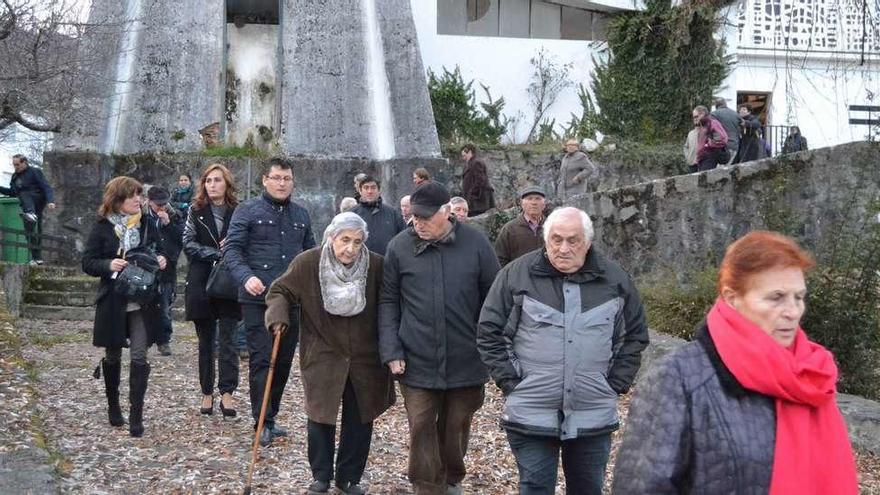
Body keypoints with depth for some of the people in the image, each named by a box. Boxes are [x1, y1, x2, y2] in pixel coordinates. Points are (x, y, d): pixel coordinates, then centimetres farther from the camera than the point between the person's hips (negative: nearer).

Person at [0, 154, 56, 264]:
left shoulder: (35, 172, -1)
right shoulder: (15, 176, 20)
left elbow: (46, 187, -11)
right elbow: (12, 193, 29)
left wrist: (50, 201, -27)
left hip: (37, 201, -6)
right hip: (28, 206, 6)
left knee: (24, 194, -32)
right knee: (30, 231, -1)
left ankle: (30, 213, -58)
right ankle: (37, 258, -2)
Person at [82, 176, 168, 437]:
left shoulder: (146, 225, 3)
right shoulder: (103, 227, -3)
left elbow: (160, 253, 14)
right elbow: (88, 262, -3)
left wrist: (161, 260, -8)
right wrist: (109, 265, -22)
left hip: (142, 301, 1)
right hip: (113, 301, -1)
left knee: (139, 357, -7)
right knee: (113, 356, 13)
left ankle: (136, 415, -1)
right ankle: (113, 406, 32)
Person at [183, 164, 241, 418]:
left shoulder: (238, 211, 1)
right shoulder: (195, 211, 4)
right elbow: (188, 244, -2)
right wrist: (216, 253, -12)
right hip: (201, 283, 1)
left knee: (228, 339, -6)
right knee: (205, 340, 8)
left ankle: (227, 393, -6)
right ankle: (207, 393, 15)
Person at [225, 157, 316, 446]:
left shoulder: (301, 215, 14)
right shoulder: (248, 211, -2)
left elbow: (310, 253, 21)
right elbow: (231, 248, -7)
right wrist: (246, 276, -22)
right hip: (258, 299, -5)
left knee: (284, 360, 10)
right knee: (261, 359, -6)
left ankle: (271, 417, 23)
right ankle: (262, 423, 0)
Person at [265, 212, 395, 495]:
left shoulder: (376, 266, -10)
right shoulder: (307, 263, -10)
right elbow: (280, 291, 2)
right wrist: (278, 316, -17)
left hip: (365, 359, 1)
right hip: (322, 357, -1)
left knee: (359, 420, 9)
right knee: (320, 418, 3)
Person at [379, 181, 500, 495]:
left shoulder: (476, 243, -4)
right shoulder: (399, 247, -3)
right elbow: (388, 302, 2)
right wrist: (391, 351, -5)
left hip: (466, 361, 1)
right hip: (417, 362, -1)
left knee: (456, 429, 15)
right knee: (421, 430, 1)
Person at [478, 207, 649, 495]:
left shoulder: (615, 279, 2)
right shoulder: (516, 274, -5)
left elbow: (635, 335, 12)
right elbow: (489, 332, 1)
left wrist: (616, 383, 3)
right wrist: (511, 382, -5)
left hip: (594, 416, 2)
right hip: (531, 415, -2)